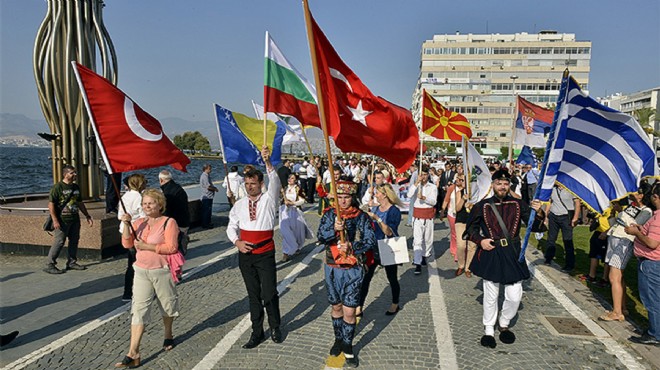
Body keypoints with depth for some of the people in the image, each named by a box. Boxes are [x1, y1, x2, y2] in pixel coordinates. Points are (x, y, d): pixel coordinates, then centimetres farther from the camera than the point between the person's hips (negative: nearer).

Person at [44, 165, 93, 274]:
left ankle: (72, 262, 22)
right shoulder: (58, 187, -9)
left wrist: (87, 216, 21)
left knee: (74, 241, 11)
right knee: (59, 242, -6)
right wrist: (55, 220, -19)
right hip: (62, 220, -7)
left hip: (75, 219, 7)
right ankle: (50, 265, 2)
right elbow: (51, 204, -13)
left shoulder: (76, 187, 14)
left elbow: (80, 203, 23)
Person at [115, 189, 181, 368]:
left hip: (162, 271, -3)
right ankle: (133, 353, -2)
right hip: (141, 272, 4)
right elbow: (127, 244, -1)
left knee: (167, 305, 14)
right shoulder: (139, 223, 5)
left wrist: (146, 246, -19)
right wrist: (126, 225, -14)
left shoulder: (169, 222, -9)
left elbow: (171, 247, -17)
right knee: (138, 310, -3)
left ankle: (168, 335, 40)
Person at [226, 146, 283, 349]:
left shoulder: (269, 199, -4)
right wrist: (237, 241, -8)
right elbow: (231, 226, 12)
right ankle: (257, 332, 24)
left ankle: (275, 327, 24)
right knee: (253, 295, 12)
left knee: (270, 293, 0)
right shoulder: (239, 205, 7)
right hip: (245, 254, 4)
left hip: (265, 254, -3)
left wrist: (268, 163, -37)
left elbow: (275, 183, -22)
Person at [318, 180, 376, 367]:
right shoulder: (329, 214, -2)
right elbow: (321, 237, -14)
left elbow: (370, 241, -9)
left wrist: (352, 248, -24)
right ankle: (338, 339, 38)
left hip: (353, 270, -2)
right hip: (332, 269, 2)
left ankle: (347, 345, 19)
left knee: (349, 311, -1)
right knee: (336, 307, 18)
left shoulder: (362, 217, -6)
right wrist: (334, 229, -33)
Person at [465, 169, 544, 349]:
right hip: (490, 254, -1)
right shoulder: (482, 206, 0)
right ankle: (489, 330, 27)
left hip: (512, 255, 1)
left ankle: (504, 324, 31)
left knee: (514, 296, 3)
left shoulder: (518, 204, 3)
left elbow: (533, 226, 1)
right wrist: (480, 240, -9)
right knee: (490, 295, 9)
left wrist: (538, 213, -18)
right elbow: (471, 228, 8)